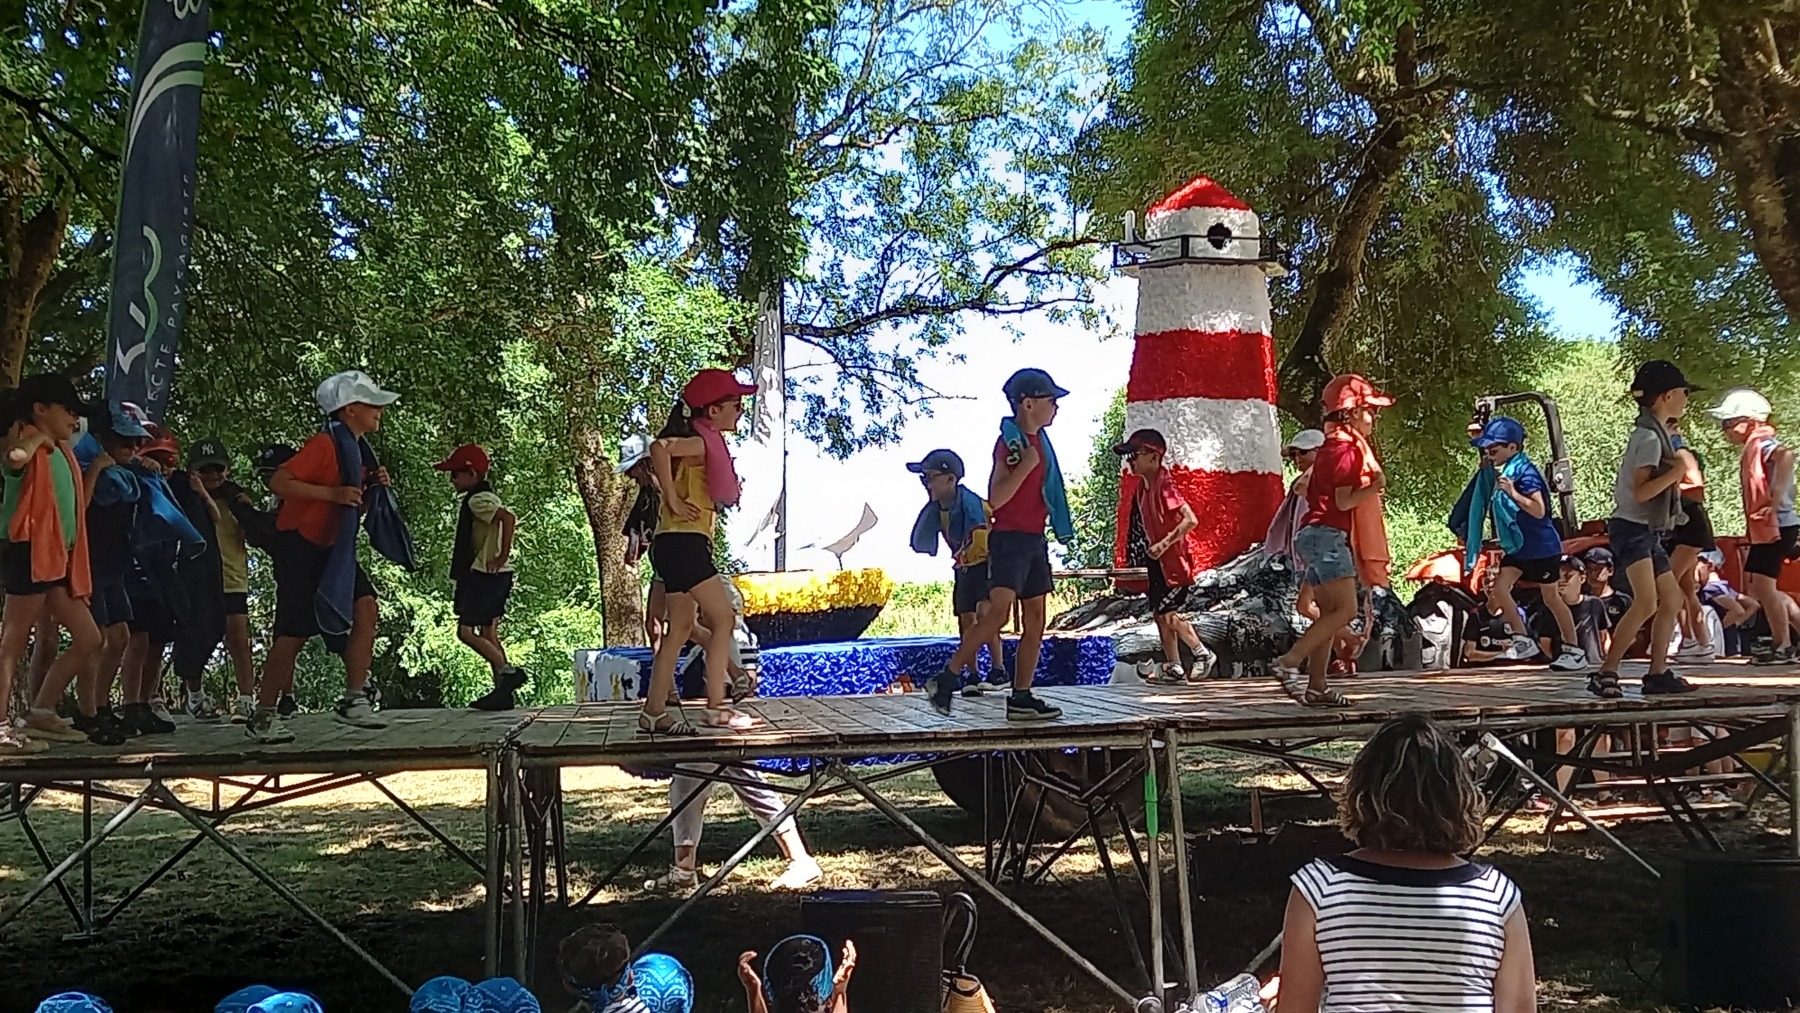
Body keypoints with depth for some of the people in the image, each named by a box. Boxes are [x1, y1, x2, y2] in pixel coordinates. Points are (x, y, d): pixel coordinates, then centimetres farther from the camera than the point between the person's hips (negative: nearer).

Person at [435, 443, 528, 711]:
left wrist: (503, 556, -24)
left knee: (466, 631, -9)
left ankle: (507, 671, -14)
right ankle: (503, 691, 10)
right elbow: (507, 523, 27)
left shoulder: (477, 500, -13)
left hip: (485, 574, -10)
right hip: (497, 576, 10)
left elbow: (508, 518, -30)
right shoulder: (487, 496, 17)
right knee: (488, 633, 11)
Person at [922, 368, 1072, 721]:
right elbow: (995, 498, -20)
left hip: (1034, 539, 9)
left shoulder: (1039, 440, 15)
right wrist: (1026, 465, -25)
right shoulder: (1009, 441, -11)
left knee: (1036, 619, 6)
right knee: (999, 612, -17)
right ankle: (946, 680, -9)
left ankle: (1021, 698, 9)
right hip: (1010, 537, -9)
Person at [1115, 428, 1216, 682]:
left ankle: (1202, 653, 6)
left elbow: (1191, 520, -26)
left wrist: (1164, 543, -26)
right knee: (1159, 614, 9)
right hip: (1157, 560, 9)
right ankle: (1174, 669, 14)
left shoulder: (1164, 484, -19)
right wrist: (1145, 551, 11)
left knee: (1169, 614, -10)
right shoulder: (1143, 486, 7)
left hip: (1174, 559, -9)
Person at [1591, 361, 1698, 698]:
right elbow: (1640, 491, -21)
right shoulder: (1649, 436, -13)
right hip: (1632, 529, -11)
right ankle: (1605, 675, -22)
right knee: (1646, 602, -22)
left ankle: (1657, 674, 16)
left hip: (1648, 532, 11)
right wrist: (1675, 473, -17)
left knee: (1672, 599, 12)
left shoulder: (1655, 433, 17)